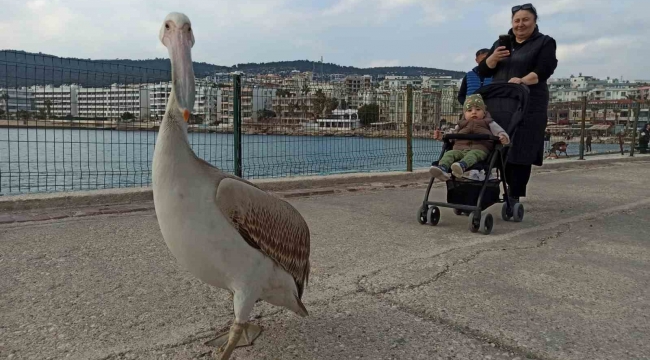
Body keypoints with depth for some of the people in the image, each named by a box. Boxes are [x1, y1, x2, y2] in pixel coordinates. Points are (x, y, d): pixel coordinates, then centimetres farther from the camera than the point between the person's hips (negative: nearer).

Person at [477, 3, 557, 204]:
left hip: (528, 106, -4)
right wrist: (494, 58, -6)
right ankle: (512, 189, 12)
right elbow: (483, 71, 14)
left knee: (521, 152, -7)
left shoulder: (545, 43, 7)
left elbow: (544, 70, -9)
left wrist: (523, 81, -26)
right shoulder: (501, 43, 20)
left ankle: (514, 196, -4)